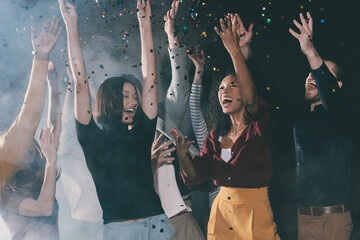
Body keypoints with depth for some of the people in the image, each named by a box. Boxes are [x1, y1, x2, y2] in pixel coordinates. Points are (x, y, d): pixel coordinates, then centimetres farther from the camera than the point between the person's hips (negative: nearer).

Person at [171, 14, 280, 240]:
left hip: (254, 212, -5)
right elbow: (195, 177, 2)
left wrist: (234, 51, -34)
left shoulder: (259, 127, -7)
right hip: (221, 210, 5)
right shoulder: (216, 136, 8)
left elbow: (251, 99, -29)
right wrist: (183, 155, -18)